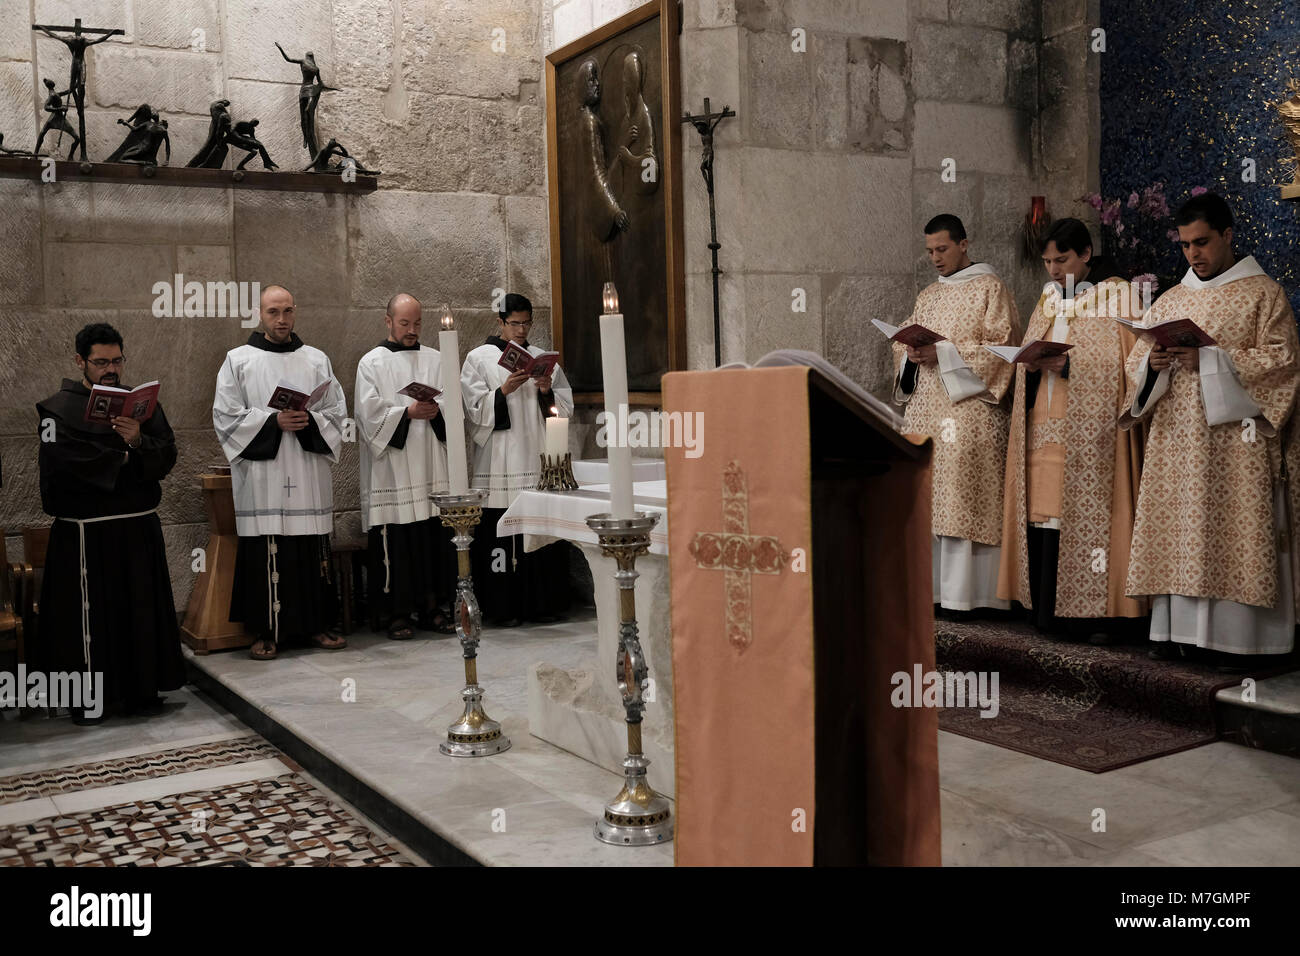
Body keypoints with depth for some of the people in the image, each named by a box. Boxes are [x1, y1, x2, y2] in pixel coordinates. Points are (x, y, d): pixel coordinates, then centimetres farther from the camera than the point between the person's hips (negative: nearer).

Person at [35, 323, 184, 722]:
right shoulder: (58, 408, 0)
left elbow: (167, 458, 1)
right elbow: (61, 464, -15)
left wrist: (138, 442, -19)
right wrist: (121, 459, -8)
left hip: (139, 528, 3)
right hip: (85, 533, -3)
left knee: (142, 610, 6)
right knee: (89, 614, 0)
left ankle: (142, 690, 17)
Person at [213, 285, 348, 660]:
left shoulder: (317, 360, 13)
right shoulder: (239, 360, 6)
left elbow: (337, 412, 10)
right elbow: (226, 416, -1)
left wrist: (308, 421, -9)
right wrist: (273, 421, -12)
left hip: (308, 476, 2)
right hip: (261, 478, -2)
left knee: (313, 551, 3)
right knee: (265, 554, -4)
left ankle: (315, 624, 14)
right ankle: (267, 632, 5)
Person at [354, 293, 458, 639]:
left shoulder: (436, 360, 14)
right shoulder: (372, 363, 4)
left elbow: (455, 405, 7)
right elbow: (370, 414, -5)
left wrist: (436, 411, -13)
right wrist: (408, 412, -15)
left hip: (431, 466, 3)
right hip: (392, 469, -3)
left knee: (436, 538, 2)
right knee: (396, 542, -3)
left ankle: (434, 606, 12)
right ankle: (398, 612, 6)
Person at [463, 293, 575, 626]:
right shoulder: (479, 358, 6)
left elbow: (566, 407, 12)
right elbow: (474, 409, -3)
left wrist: (546, 392, -7)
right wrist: (504, 391, -16)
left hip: (538, 459, 3)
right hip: (499, 461, -3)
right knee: (501, 533, -6)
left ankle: (542, 603, 8)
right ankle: (504, 608, 1)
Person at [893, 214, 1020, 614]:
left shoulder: (990, 289, 2)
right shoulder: (927, 296, 21)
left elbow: (1001, 346, -7)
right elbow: (903, 342, 21)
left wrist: (943, 354, -15)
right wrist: (912, 353, -3)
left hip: (969, 407, -6)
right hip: (925, 409, 6)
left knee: (963, 495, -10)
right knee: (927, 496, 1)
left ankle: (966, 590, -6)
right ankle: (930, 585, 5)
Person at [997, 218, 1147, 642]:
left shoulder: (1116, 295, 1)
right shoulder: (1049, 298, 19)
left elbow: (1119, 363, -7)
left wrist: (1068, 364, -19)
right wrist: (1033, 364, -4)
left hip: (1090, 431, -5)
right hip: (1045, 428, 5)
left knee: (1087, 513, -9)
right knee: (1045, 515, 1)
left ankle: (1099, 611, -3)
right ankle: (1050, 609, 6)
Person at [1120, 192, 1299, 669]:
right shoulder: (1169, 301, 17)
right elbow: (1138, 364, 14)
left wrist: (1210, 358, -16)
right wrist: (1155, 363, -10)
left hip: (1234, 437, -4)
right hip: (1175, 438, 4)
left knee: (1233, 532, -6)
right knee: (1174, 531, 0)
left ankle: (1234, 636, -3)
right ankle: (1174, 628, 4)